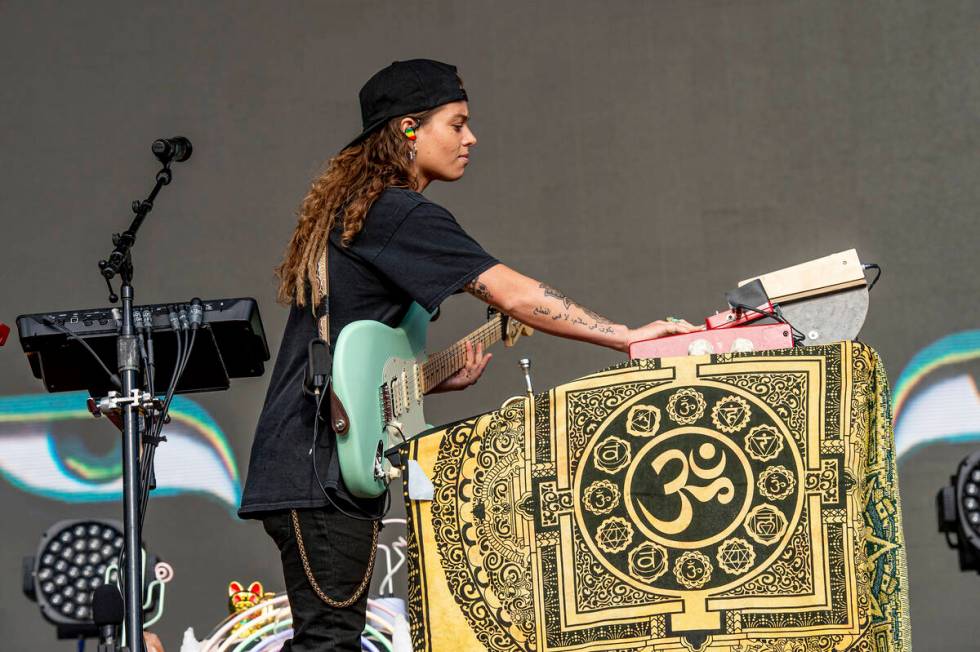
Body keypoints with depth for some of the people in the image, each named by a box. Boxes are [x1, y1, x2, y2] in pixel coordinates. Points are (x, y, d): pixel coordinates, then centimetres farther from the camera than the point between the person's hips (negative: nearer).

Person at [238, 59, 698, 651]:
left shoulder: (349, 208, 20)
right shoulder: (402, 213, -11)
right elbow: (515, 296, -17)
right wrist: (629, 337, -14)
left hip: (300, 466, 10)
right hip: (321, 469, -10)